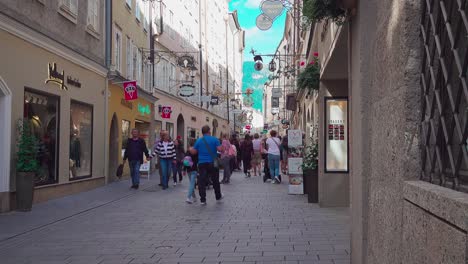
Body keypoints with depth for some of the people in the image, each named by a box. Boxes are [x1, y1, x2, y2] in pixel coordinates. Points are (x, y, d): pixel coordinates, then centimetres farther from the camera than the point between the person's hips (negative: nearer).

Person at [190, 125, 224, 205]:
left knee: (202, 181, 2)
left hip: (202, 163, 1)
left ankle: (203, 200, -1)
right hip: (212, 163, -1)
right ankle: (218, 196, 29)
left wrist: (190, 149, 25)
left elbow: (194, 152, 4)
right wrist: (223, 147, 10)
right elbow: (220, 149, -11)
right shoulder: (214, 139, -3)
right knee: (215, 180, 15)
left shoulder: (199, 140, 4)